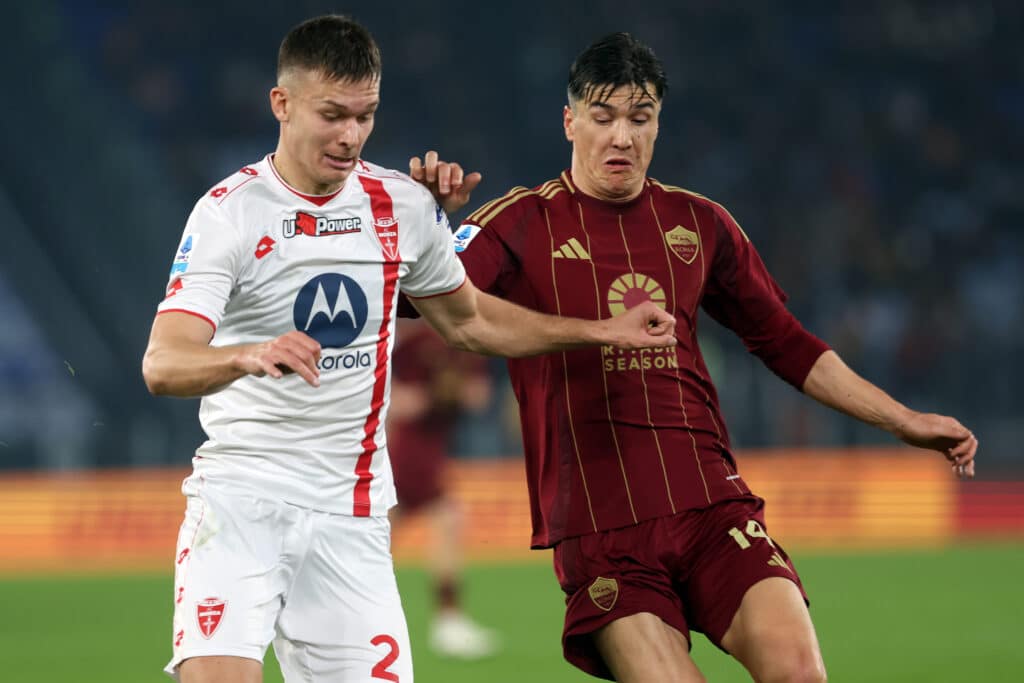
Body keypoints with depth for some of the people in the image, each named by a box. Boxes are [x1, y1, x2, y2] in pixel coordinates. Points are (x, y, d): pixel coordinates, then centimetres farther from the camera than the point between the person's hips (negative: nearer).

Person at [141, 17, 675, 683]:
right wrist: (249, 356, -41)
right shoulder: (229, 212, -9)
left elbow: (469, 320, 24)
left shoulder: (405, 205, 6)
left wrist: (606, 331, 22)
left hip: (352, 518, 4)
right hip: (238, 499, -4)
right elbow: (163, 364, -20)